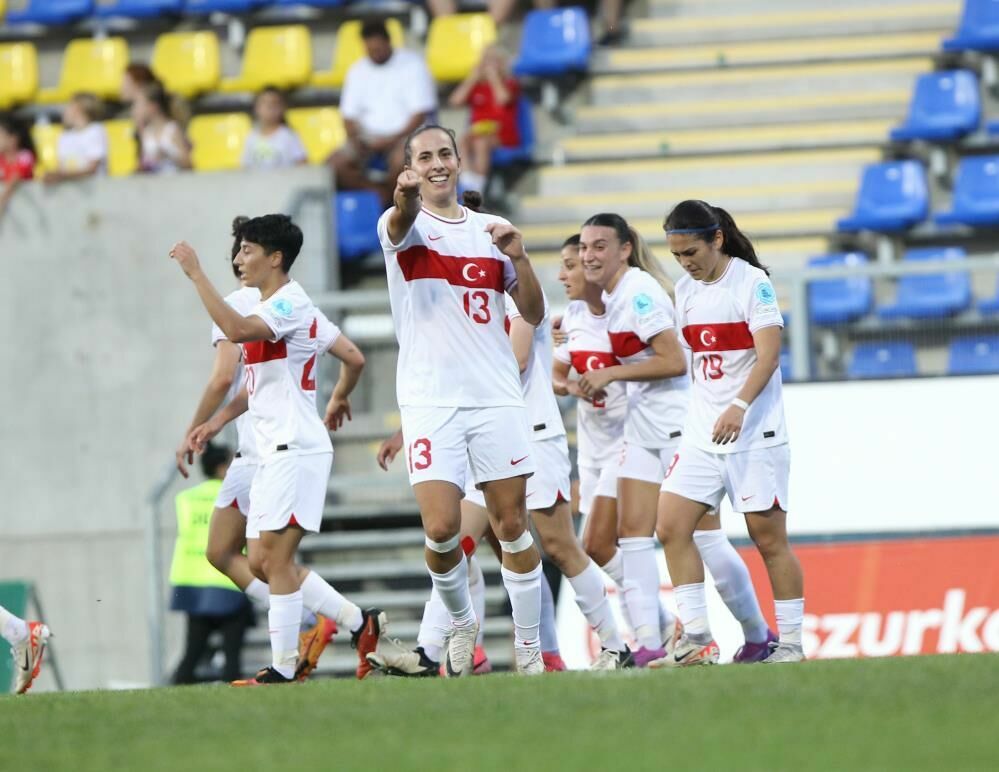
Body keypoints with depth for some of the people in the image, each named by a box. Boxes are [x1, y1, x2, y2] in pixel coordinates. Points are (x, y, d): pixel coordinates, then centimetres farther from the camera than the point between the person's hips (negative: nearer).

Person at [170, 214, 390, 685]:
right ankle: (361, 624, 17)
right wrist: (219, 420, 18)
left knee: (274, 558, -11)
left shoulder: (290, 303, -13)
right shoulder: (269, 309, 18)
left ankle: (283, 670, -8)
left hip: (296, 448, -10)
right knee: (262, 562, 10)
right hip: (273, 452, 10)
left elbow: (235, 330, -32)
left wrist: (195, 274, -27)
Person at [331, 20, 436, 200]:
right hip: (369, 137, 4)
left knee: (401, 158, -39)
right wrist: (355, 139, -12)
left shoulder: (413, 65, -2)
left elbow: (420, 114, -7)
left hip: (405, 135, -4)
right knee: (335, 163, -23)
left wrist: (393, 139, -19)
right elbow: (349, 115, 10)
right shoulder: (357, 71, 10)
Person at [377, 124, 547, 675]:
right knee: (441, 526, -12)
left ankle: (528, 646, 11)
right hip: (429, 398, -3)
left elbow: (534, 314, 14)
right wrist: (407, 197, -48)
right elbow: (401, 225, -24)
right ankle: (461, 621, 14)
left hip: (496, 397, 3)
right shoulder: (405, 226, 3)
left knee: (511, 523, 2)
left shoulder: (489, 231, 13)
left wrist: (518, 256, -4)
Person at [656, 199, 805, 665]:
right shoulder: (686, 290, 11)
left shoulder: (752, 282, -9)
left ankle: (790, 641, 4)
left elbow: (768, 355, -17)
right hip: (702, 433, 7)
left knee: (768, 537, -4)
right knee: (671, 527, -6)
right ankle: (696, 636, -4)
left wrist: (739, 407, -29)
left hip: (755, 434, -7)